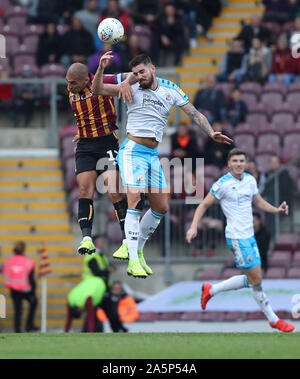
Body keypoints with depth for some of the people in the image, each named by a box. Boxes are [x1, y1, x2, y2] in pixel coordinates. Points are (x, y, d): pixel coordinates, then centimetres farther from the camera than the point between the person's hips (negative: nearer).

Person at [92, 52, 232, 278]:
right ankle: (133, 261, -19)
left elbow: (194, 113, 7)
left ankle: (138, 250, 23)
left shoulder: (171, 89, 6)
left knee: (161, 208, 7)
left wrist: (211, 133, -7)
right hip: (133, 151, -5)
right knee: (136, 202, -18)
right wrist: (101, 68, -24)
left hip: (153, 155, 5)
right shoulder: (132, 89, -3)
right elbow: (98, 89, -6)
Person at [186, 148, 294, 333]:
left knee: (253, 279, 11)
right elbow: (204, 205, -6)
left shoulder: (250, 180, 8)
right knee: (255, 279, -5)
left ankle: (211, 290, 25)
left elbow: (258, 201, 22)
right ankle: (273, 319, 7)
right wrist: (194, 227, -16)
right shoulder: (223, 184, -12)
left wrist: (277, 209, 4)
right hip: (237, 237, -8)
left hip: (249, 235, 8)